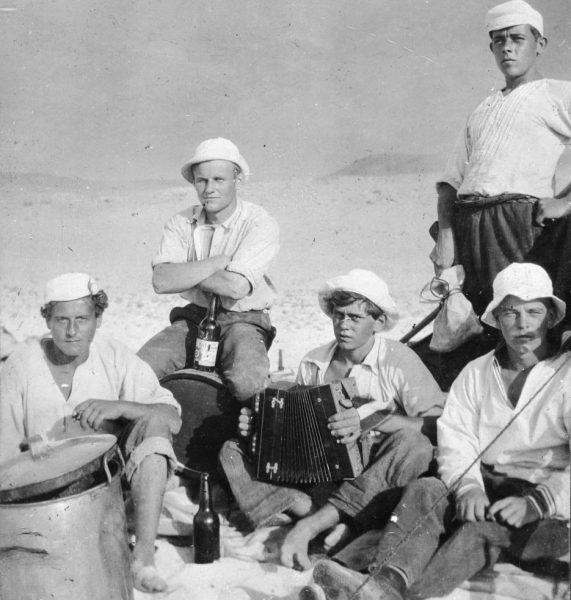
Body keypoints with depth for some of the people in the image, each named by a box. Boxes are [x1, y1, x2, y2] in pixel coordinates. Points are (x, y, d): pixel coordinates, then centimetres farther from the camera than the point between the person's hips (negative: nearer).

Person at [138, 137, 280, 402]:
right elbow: (161, 281, -14)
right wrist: (221, 260, -17)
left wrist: (185, 272, -12)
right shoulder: (181, 223, 2)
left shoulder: (260, 224, -10)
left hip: (244, 321, -3)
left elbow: (235, 286, -24)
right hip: (193, 318, 3)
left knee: (246, 384, -32)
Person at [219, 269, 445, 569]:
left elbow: (439, 422, -19)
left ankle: (312, 523, -30)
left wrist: (370, 422, -29)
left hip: (375, 475, -4)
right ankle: (334, 521, -27)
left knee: (414, 444, -35)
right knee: (233, 451, -8)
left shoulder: (398, 361, -8)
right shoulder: (312, 363, 6)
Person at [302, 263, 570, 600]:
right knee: (425, 489, -26)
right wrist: (468, 487, -19)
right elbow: (457, 438, 1)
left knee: (485, 527, -34)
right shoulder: (476, 373, 13)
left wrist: (537, 504, -24)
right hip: (485, 484, 4)